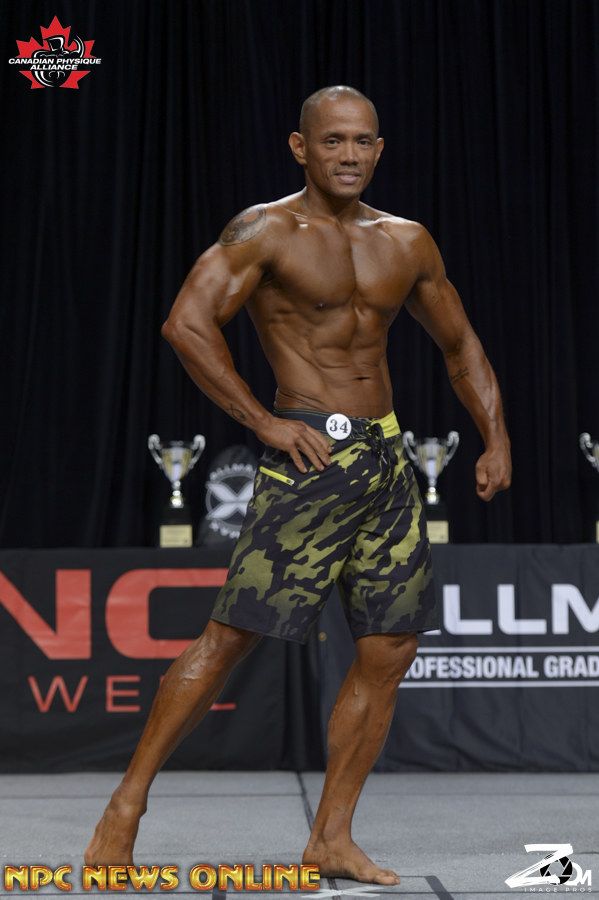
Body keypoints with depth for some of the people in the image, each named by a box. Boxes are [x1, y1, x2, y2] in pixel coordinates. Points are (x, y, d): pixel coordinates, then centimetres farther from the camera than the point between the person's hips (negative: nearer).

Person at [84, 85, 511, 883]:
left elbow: (460, 345, 24)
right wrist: (263, 422, -15)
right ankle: (125, 810, -2)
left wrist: (496, 439, 13)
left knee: (390, 651, 4)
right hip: (311, 454, -6)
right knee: (233, 632, -10)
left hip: (388, 458, 6)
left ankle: (332, 839, 13)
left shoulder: (407, 243, 13)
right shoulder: (267, 231, -5)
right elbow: (187, 322, -16)